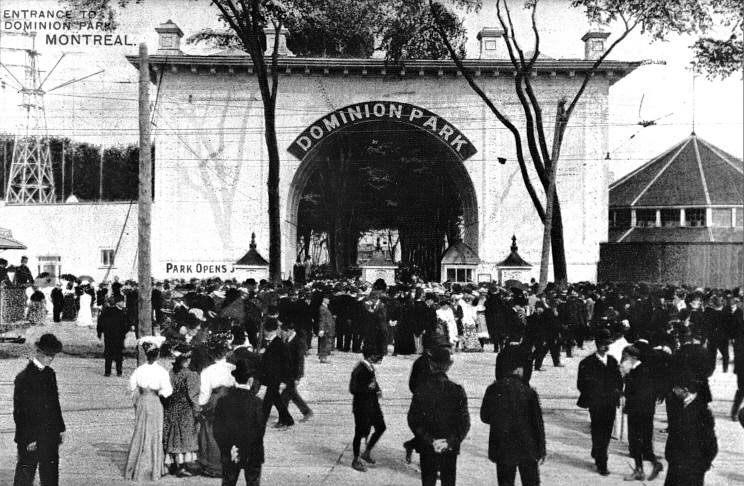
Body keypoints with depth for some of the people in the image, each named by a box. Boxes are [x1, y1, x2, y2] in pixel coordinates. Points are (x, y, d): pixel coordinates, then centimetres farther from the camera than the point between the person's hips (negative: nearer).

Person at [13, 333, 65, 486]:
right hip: (30, 439, -6)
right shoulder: (23, 378, -15)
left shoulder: (50, 373, 6)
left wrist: (61, 428, 13)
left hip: (50, 436, 6)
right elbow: (19, 412, -14)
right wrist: (28, 439, -14)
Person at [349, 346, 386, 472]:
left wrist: (377, 390, 2)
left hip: (372, 403, 9)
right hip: (361, 405, -9)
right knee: (360, 432, 2)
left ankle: (367, 452, 28)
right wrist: (369, 387, -22)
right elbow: (353, 390, -22)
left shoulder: (370, 368, 5)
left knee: (381, 427, 12)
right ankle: (355, 460, 18)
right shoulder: (359, 370, -20)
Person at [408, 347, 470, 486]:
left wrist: (429, 441, -9)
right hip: (450, 449, 0)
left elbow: (413, 421, -10)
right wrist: (450, 442, -9)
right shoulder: (457, 391, -10)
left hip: (426, 448, 0)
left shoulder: (421, 390, -10)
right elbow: (464, 423, -10)